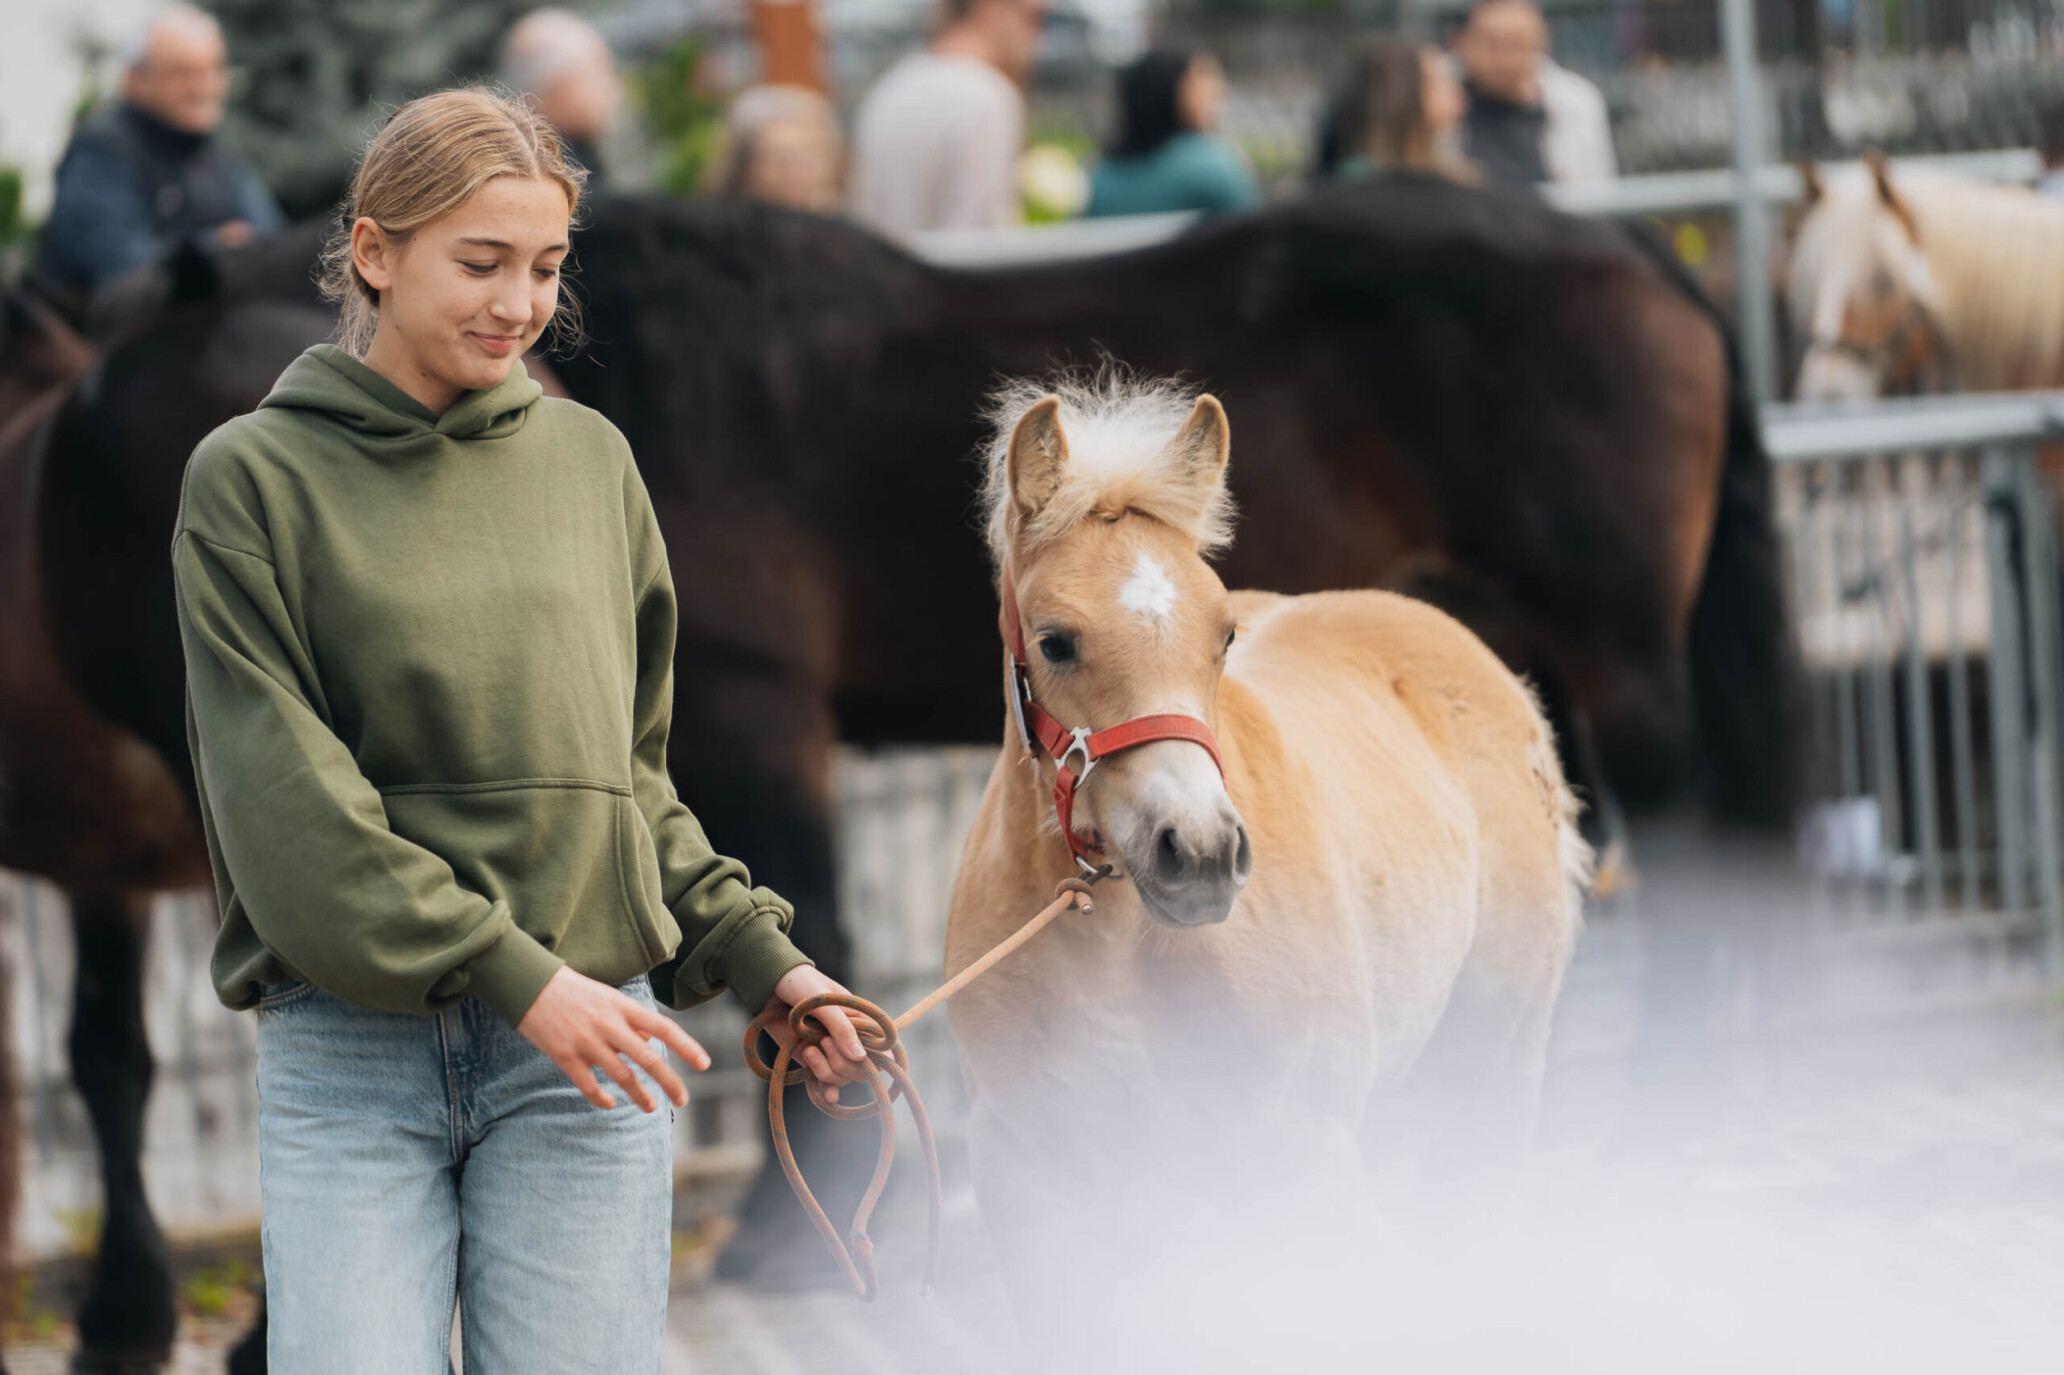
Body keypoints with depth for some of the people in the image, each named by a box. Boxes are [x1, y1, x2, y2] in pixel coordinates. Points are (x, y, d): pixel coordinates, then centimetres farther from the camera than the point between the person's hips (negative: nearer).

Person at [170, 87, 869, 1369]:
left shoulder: (591, 459, 11)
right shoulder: (256, 478, 0)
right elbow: (285, 793, -9)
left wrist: (756, 952, 6)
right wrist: (509, 972, -17)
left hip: (582, 1032, 3)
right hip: (347, 1053, -3)